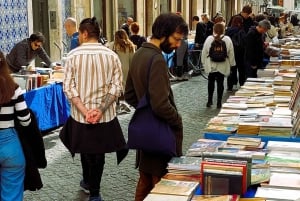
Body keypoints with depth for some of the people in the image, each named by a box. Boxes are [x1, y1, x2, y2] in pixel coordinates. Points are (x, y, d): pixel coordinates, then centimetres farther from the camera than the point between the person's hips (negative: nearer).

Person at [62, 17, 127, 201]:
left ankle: (89, 182, 41)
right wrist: (100, 109, -14)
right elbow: (117, 86, -10)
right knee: (99, 153, 14)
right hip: (105, 115, 0)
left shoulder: (73, 55, -8)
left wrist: (84, 111, -16)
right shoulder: (112, 56, -4)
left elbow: (69, 87, -12)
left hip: (80, 115, 0)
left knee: (86, 151, 22)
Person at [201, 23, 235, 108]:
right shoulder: (227, 39, -7)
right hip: (222, 65, 0)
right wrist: (231, 63, 7)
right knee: (220, 83, 5)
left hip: (211, 65, 1)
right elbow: (231, 53, -2)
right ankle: (219, 102, 6)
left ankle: (209, 100, 16)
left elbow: (204, 52, 0)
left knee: (211, 82, 14)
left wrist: (204, 62, 11)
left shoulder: (209, 39, -7)